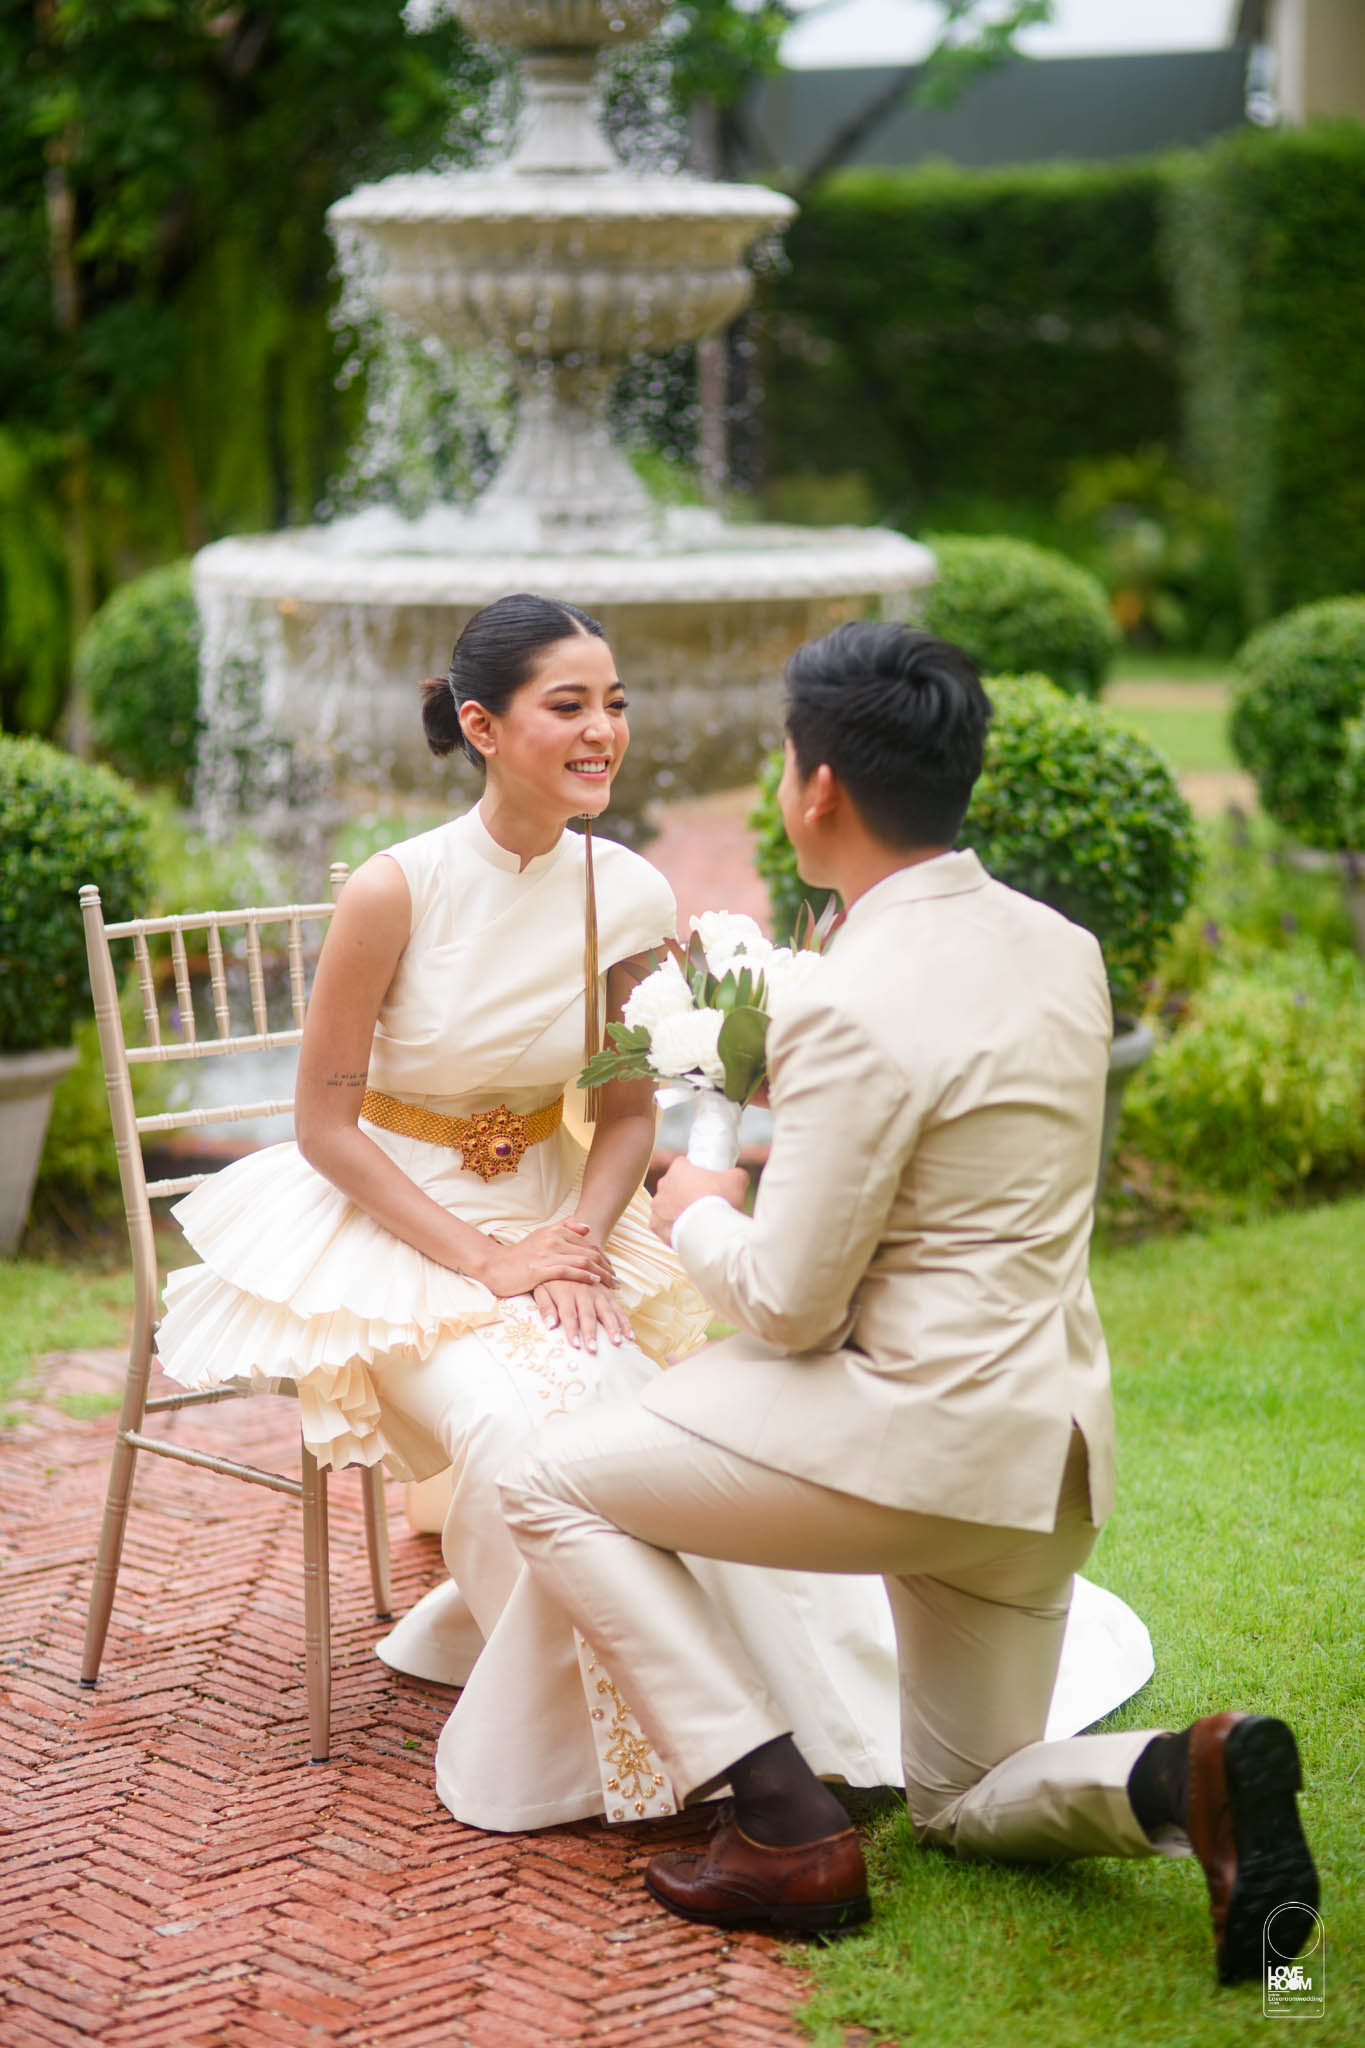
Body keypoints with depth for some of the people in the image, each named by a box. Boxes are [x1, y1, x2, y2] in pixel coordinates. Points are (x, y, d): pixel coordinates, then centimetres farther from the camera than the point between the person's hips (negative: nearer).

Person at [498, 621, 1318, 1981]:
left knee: (552, 1483, 4)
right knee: (963, 1803, 22)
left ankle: (783, 1824, -4)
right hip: (1046, 1450, 9)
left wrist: (696, 1218, 5)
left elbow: (785, 1307, -15)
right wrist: (779, 1084, 23)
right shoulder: (1060, 949, 5)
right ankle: (1184, 1779, -8)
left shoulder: (855, 1011, -20)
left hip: (917, 1435, -9)